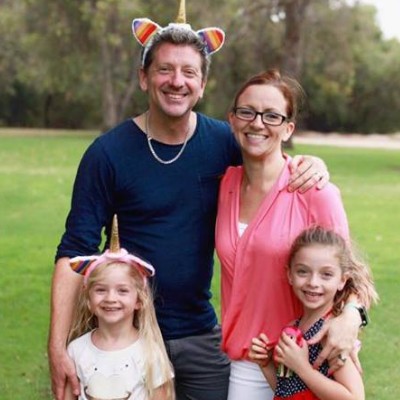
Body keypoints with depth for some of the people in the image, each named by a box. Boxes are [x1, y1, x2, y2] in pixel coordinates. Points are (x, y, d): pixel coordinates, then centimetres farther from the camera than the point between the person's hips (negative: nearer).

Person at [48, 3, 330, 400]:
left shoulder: (223, 142, -4)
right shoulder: (109, 153, -10)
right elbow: (75, 250, -9)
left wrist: (312, 166, -14)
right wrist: (57, 346, -18)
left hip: (201, 334, 3)